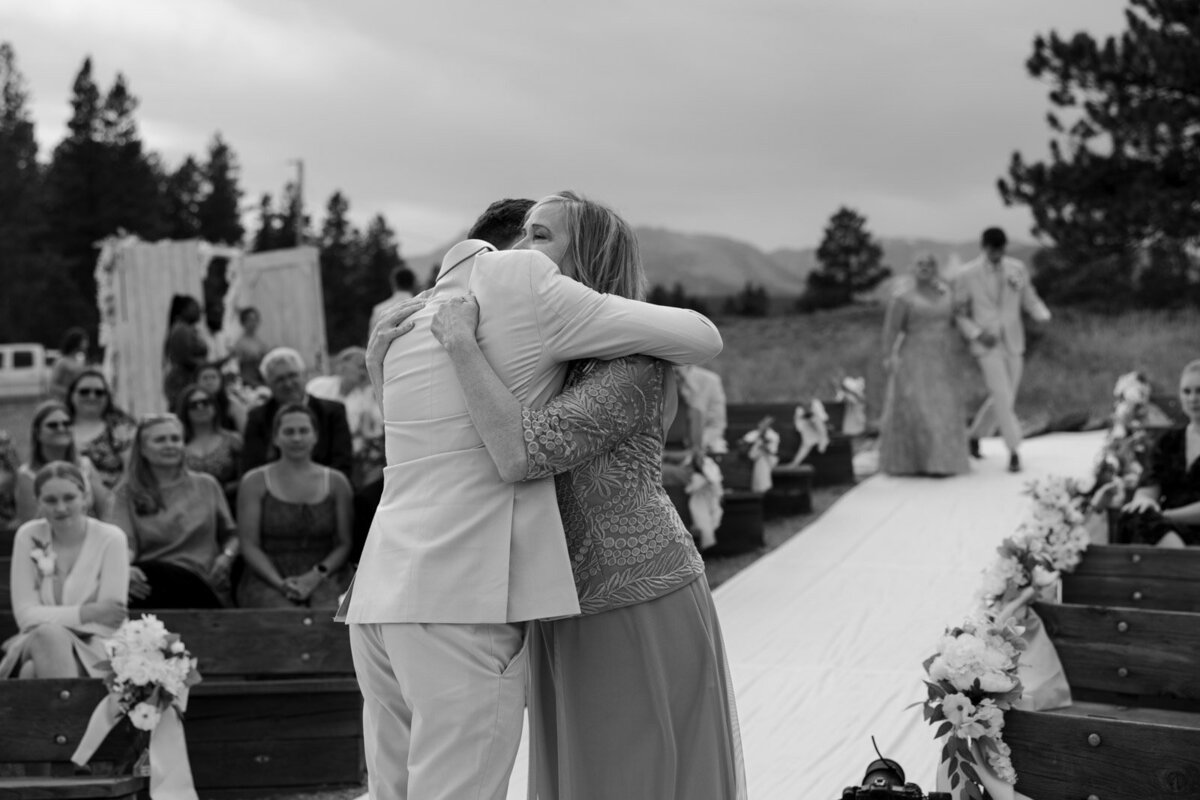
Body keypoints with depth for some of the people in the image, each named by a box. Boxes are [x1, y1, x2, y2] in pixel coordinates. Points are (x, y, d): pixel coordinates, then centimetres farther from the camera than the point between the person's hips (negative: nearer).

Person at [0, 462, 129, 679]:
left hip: (92, 653, -2)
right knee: (48, 633, -33)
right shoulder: (29, 536, 2)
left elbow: (108, 623, -10)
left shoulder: (110, 539, -5)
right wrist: (85, 613, -17)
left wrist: (51, 617, -19)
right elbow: (25, 613, -5)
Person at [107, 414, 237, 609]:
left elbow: (231, 534, 26)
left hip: (202, 587, 0)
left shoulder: (207, 485, 20)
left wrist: (227, 556, 1)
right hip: (152, 578, 0)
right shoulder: (128, 492, 14)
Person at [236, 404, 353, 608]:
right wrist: (280, 583, -12)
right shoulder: (254, 482, 8)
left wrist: (317, 575, -9)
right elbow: (249, 545, 3)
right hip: (267, 579, -1)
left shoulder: (336, 482, 12)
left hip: (322, 579, 1)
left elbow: (344, 544, 9)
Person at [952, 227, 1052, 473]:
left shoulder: (1017, 269, 2)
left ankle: (976, 435, 35)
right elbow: (959, 315, 0)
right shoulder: (966, 275, -8)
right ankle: (1014, 451, -8)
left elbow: (1031, 302, 8)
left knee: (1003, 399, 10)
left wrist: (1045, 316, -15)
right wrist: (978, 334, -17)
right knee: (1003, 397, -16)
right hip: (987, 345, -4)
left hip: (1014, 344, 4)